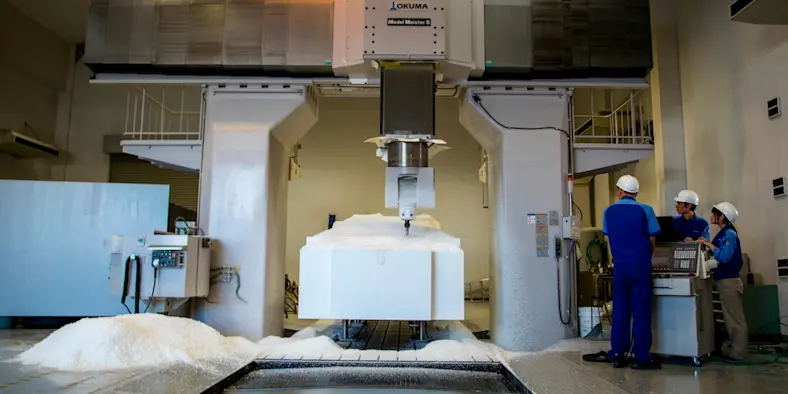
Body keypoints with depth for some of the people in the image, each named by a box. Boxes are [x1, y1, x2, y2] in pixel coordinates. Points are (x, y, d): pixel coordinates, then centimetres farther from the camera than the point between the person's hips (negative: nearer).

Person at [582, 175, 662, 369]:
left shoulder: (608, 211, 3)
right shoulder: (645, 210, -6)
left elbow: (609, 237, 8)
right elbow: (652, 240, -3)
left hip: (620, 266, 3)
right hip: (640, 265, -3)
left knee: (620, 311, 9)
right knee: (641, 311, 1)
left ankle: (617, 355, 14)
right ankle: (641, 357, 4)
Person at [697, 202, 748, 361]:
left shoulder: (729, 234, -13)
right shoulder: (723, 233, 14)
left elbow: (724, 257, -23)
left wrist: (708, 244, -19)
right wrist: (706, 244, 6)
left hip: (729, 281, -10)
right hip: (724, 280, 10)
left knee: (735, 319, -3)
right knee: (730, 318, 14)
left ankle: (738, 353, 2)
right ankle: (735, 350, 21)